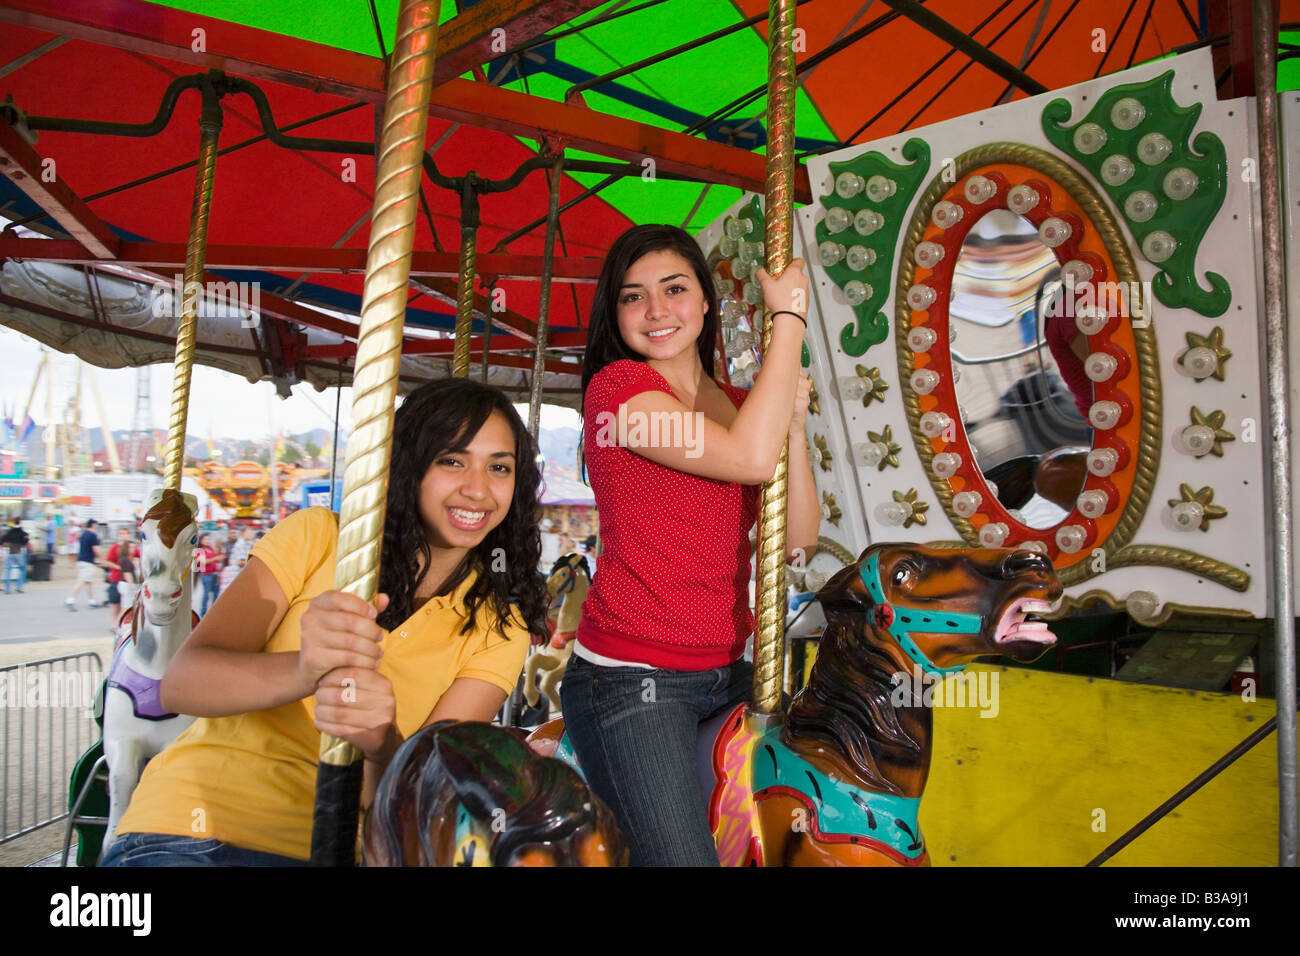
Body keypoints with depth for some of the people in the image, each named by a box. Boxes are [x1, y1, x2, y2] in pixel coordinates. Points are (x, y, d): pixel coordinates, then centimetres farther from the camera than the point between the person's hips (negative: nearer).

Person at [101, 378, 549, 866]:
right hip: (190, 829, -2)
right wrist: (301, 670, -33)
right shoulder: (317, 536, -4)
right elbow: (178, 683, -13)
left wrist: (382, 743, -34)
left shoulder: (498, 626, -1)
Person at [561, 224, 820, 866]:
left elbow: (798, 542, 4)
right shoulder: (617, 387, -9)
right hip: (630, 681, -6)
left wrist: (792, 420, -8)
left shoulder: (738, 405, 12)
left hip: (728, 670, 7)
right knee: (683, 855, -11)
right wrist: (789, 315, -13)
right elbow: (750, 457, -24)